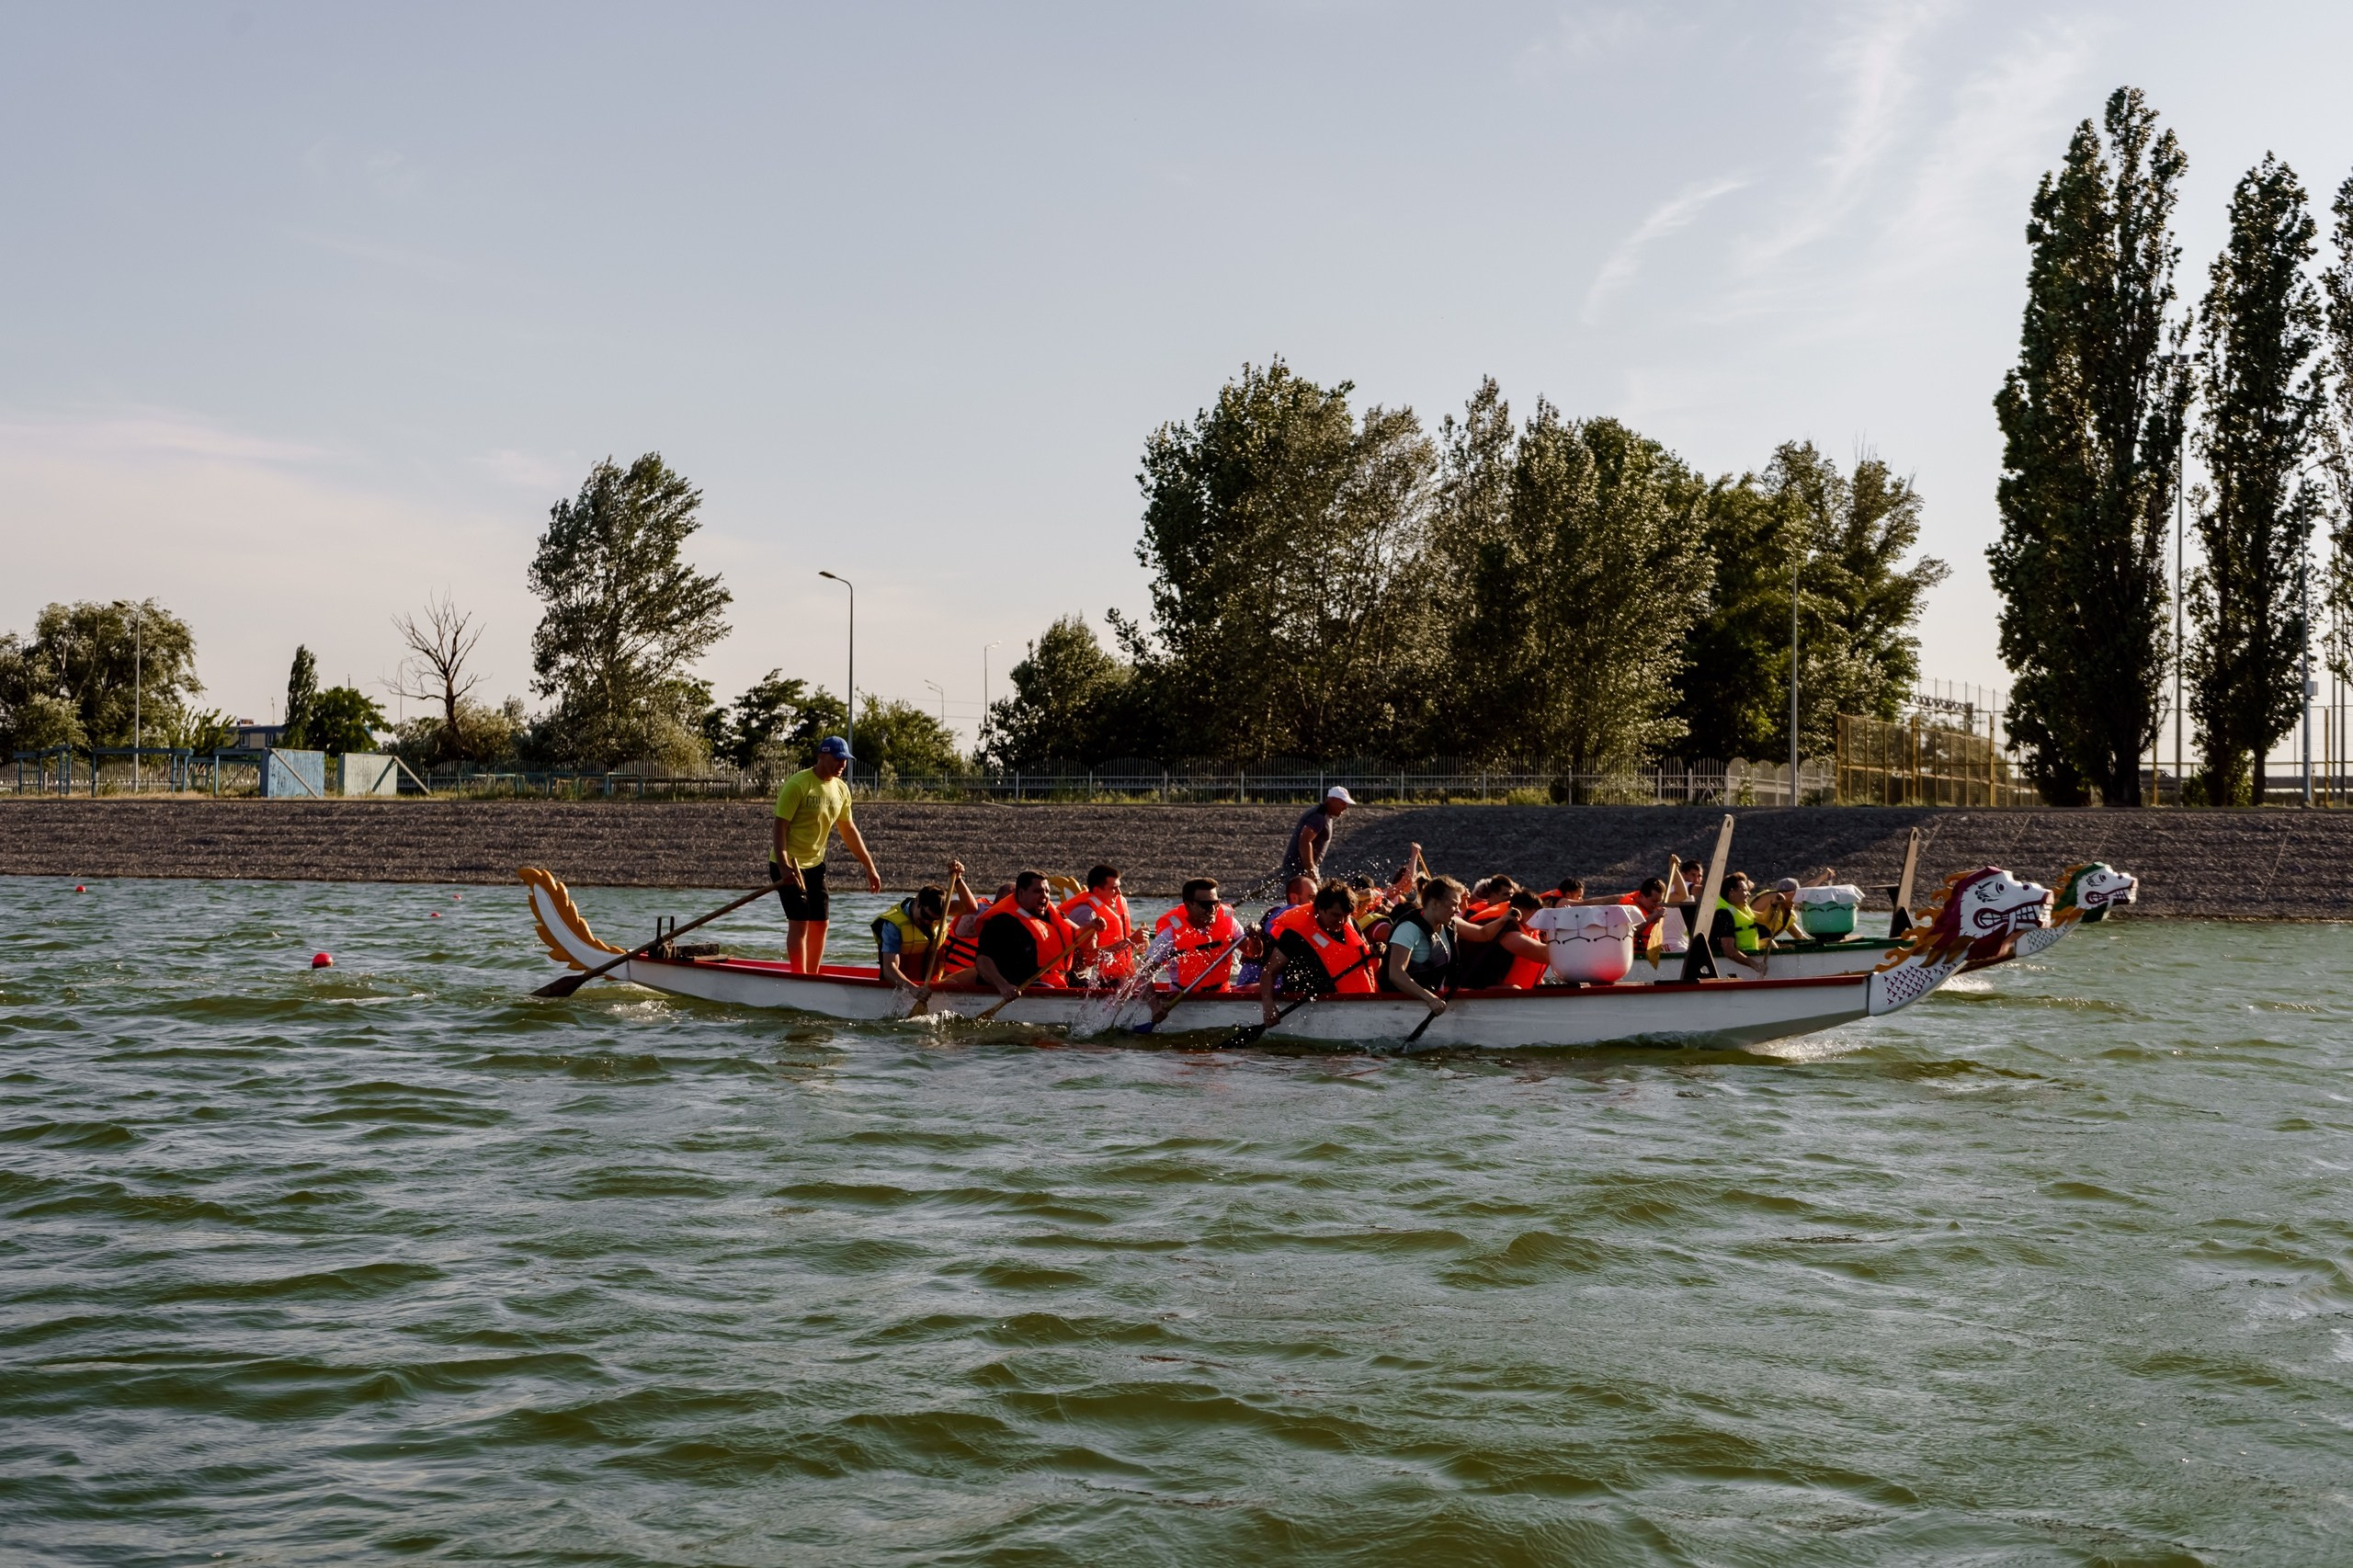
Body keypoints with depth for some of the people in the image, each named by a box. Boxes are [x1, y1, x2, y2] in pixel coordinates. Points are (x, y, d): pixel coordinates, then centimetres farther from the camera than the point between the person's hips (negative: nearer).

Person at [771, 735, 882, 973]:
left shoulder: (841, 790, 5)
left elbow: (849, 831, 14)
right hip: (788, 865, -8)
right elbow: (780, 827, -21)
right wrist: (784, 867, -32)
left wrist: (870, 867, 14)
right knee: (800, 922, -11)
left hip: (815, 864, 8)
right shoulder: (798, 784, -18)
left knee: (820, 924, 7)